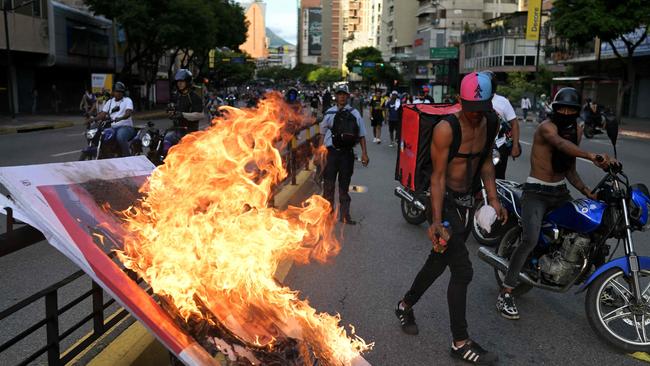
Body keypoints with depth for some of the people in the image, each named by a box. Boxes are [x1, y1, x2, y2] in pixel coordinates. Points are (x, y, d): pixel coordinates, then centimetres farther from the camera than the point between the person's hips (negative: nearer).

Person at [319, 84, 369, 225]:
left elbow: (361, 135, 7)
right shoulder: (329, 113, 4)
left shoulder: (354, 114, 4)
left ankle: (344, 215, 16)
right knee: (328, 185, 0)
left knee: (344, 186, 9)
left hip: (347, 153, 1)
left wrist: (364, 153, 2)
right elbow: (323, 133, 9)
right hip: (331, 152, 0)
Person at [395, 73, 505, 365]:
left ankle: (406, 306, 42)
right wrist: (436, 220, -27)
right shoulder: (446, 129, -20)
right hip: (445, 202, -8)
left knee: (440, 260, 19)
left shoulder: (490, 123, 2)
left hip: (468, 202, 8)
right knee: (462, 270, -9)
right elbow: (438, 176, -20)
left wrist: (493, 199, 5)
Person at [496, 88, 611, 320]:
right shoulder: (546, 127, -15)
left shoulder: (576, 130, 10)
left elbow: (569, 168, 15)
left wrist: (586, 191, 0)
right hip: (537, 192, -8)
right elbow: (562, 145, -39)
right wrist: (592, 157, -55)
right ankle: (505, 293, -19)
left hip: (560, 192, 8)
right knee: (530, 240, -24)